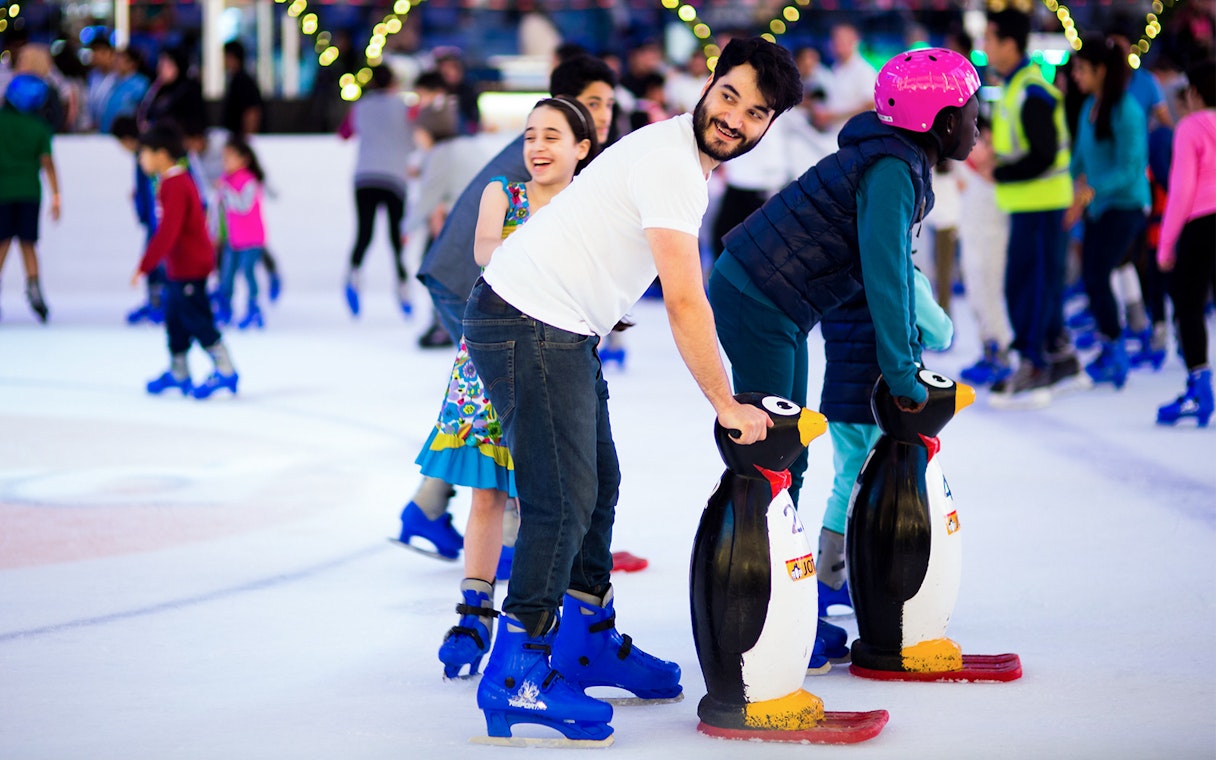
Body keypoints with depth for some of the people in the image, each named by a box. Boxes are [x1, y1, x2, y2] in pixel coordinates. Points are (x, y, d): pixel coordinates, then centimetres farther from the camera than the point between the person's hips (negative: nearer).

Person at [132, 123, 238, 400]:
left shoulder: (174, 187, -21)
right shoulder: (176, 182, 12)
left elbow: (167, 232, -27)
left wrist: (145, 265, -25)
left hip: (189, 267, -11)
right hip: (179, 267, 11)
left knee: (198, 321, -5)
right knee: (175, 318, 16)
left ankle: (225, 371, -1)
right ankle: (177, 372, 26)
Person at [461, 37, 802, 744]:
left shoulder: (696, 167, 13)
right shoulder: (668, 163, -20)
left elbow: (695, 286, 23)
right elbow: (684, 303, -22)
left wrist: (739, 380, 18)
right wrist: (727, 405, -16)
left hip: (567, 332, 11)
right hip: (526, 322, -11)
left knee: (598, 484, 19)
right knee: (563, 500, -10)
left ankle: (588, 642, 34)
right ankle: (515, 679, -3)